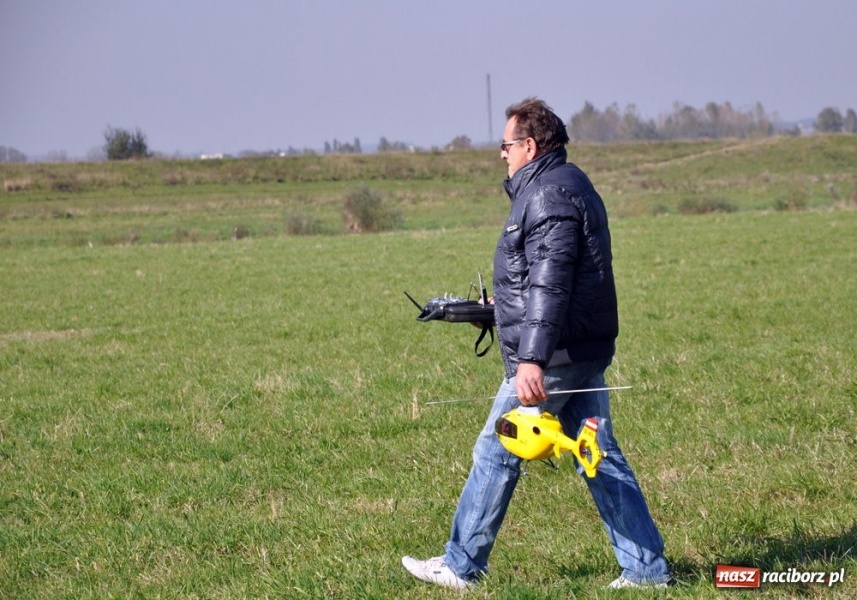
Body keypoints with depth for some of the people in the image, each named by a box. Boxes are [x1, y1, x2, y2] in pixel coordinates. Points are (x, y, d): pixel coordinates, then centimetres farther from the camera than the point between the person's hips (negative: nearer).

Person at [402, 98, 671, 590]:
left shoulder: (548, 194, -15)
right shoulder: (569, 186, 18)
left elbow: (549, 284, -24)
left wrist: (531, 359, -29)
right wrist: (500, 308, 33)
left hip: (553, 357, -10)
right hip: (586, 352, 10)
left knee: (496, 454, 0)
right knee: (601, 457, 9)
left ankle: (461, 566, 9)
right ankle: (647, 568, 7)